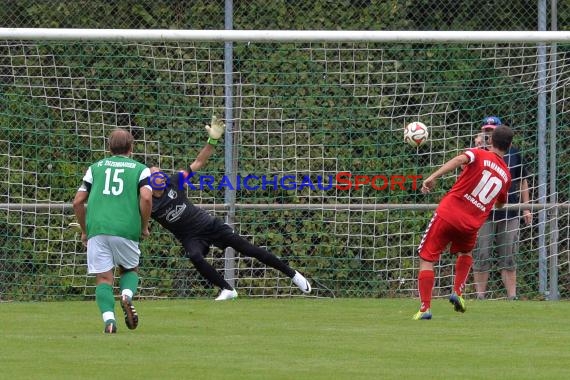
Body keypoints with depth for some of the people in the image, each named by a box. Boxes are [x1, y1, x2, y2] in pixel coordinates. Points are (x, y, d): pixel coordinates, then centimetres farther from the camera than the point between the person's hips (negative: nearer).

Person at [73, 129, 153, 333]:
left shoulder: (96, 167, 18)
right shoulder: (140, 169, 10)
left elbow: (78, 201, 15)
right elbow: (146, 198, -7)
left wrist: (84, 230, 26)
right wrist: (144, 227, 6)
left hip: (97, 230, 1)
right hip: (126, 230, -1)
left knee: (104, 278, 4)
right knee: (130, 269, 21)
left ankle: (109, 318, -17)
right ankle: (127, 296, -10)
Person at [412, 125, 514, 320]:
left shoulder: (480, 155, 0)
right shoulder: (506, 174, 12)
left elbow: (460, 159, -23)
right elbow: (500, 204, 30)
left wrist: (433, 176, -30)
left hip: (448, 214, -4)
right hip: (472, 223, 4)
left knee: (427, 259, 5)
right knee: (465, 253, 35)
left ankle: (425, 308, -6)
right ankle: (457, 292, 17)